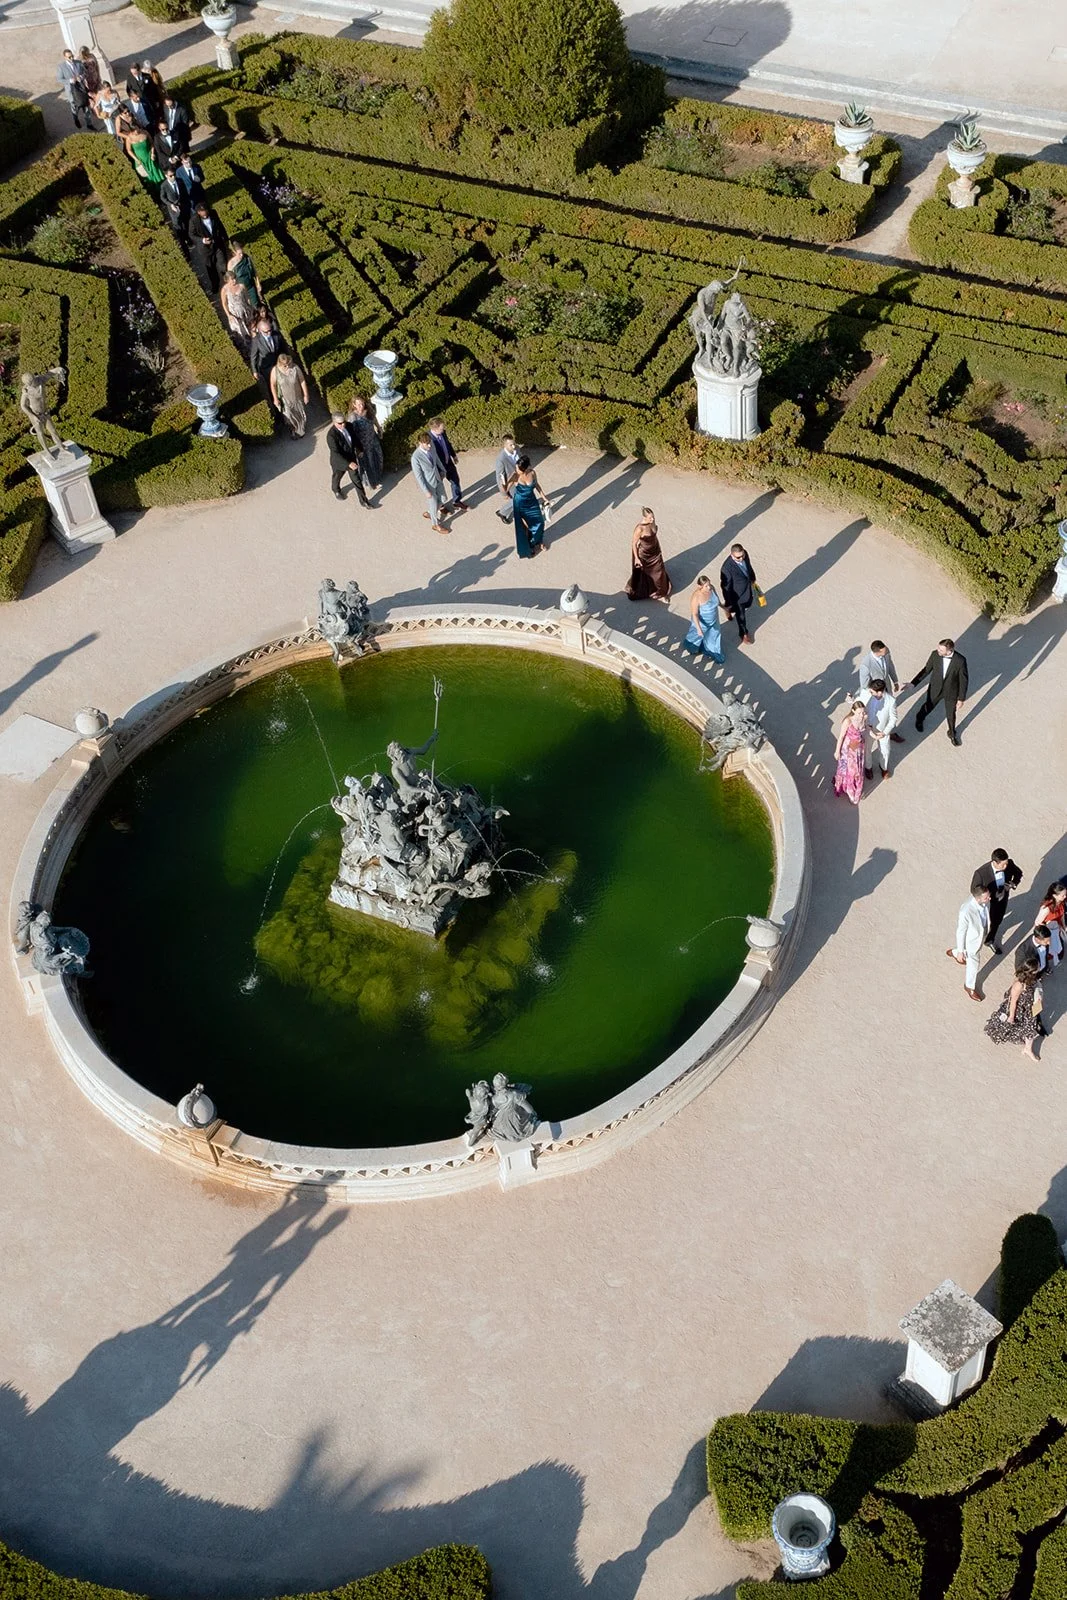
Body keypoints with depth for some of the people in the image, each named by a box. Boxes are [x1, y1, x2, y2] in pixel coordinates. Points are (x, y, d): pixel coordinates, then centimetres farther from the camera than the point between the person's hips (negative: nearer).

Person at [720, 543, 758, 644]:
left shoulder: (745, 554, -22)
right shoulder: (727, 567, -41)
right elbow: (725, 586, -26)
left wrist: (753, 579, 17)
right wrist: (728, 602, -13)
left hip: (747, 588, 6)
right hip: (737, 594, -6)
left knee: (748, 603, 32)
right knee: (741, 615, 17)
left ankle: (732, 609, 63)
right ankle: (743, 634, 44)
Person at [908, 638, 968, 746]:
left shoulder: (960, 660, -30)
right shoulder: (935, 654, -23)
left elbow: (963, 679, -17)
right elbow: (927, 669, -7)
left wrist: (961, 698, -10)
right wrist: (913, 683, -12)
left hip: (951, 691, -2)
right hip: (935, 688, 2)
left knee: (951, 713, 19)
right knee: (928, 706, 26)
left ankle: (952, 733, 47)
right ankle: (919, 719, 60)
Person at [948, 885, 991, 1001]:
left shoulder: (983, 899, -26)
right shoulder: (966, 912, -45)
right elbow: (960, 932, -27)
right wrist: (961, 951, -13)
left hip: (980, 935, 7)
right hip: (971, 940, -6)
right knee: (973, 965, 17)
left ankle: (953, 953, 68)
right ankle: (970, 986, 48)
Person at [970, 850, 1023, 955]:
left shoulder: (1009, 864, -26)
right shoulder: (981, 873, -38)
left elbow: (1018, 873, -3)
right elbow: (974, 890, -22)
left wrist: (1014, 883, -24)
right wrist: (994, 895, -34)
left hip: (1002, 900, 4)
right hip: (988, 903, -4)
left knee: (997, 921, 28)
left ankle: (990, 940, 57)